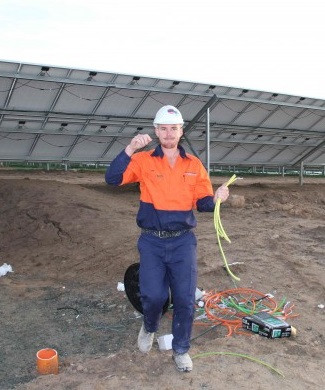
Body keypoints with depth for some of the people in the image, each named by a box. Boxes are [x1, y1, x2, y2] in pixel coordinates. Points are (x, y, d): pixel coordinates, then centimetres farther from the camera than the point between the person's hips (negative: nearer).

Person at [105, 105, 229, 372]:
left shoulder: (194, 165, 5)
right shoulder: (144, 160, -1)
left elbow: (202, 202, 4)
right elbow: (113, 178, -13)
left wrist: (216, 198, -18)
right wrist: (130, 150, -24)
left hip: (183, 242, 1)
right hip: (152, 242, -1)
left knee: (185, 299, 3)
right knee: (153, 295, -2)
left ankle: (181, 350, 26)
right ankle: (149, 328, 34)